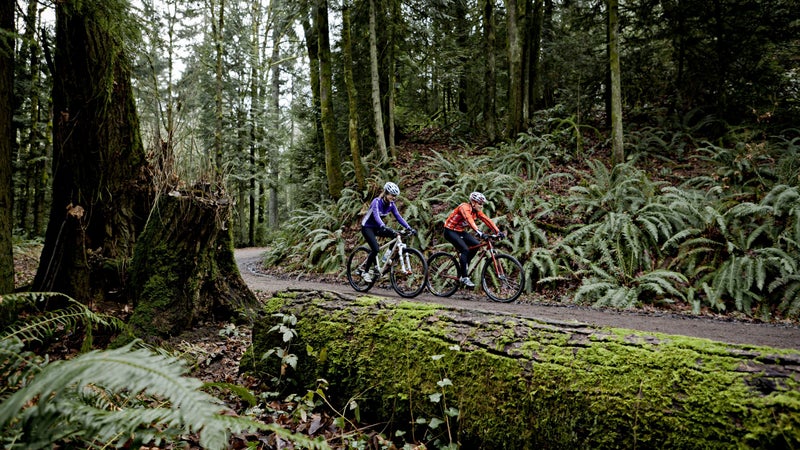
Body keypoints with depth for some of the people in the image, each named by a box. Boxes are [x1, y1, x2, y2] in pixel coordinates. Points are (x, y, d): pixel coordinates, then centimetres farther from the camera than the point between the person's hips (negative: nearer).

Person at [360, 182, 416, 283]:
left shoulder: (391, 205, -5)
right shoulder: (377, 202, -25)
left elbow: (399, 217, -9)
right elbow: (376, 217, -39)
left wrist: (409, 228, -22)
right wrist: (385, 228, -56)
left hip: (377, 227, 7)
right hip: (367, 227, -7)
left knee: (396, 235, -15)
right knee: (375, 249, -23)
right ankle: (365, 272, -6)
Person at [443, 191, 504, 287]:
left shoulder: (477, 211, 0)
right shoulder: (465, 207, -24)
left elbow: (486, 220, -7)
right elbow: (469, 219, -40)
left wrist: (497, 231, -19)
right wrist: (478, 232, -54)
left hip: (461, 232, 8)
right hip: (450, 231, -8)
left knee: (476, 245, -10)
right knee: (465, 249, -24)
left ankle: (463, 265, 7)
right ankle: (464, 277, -19)